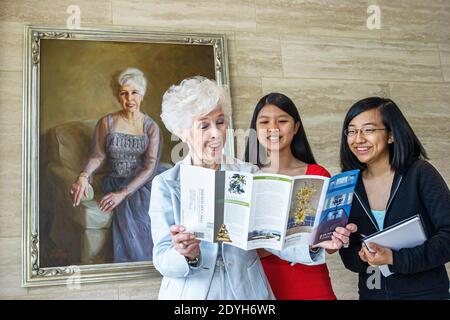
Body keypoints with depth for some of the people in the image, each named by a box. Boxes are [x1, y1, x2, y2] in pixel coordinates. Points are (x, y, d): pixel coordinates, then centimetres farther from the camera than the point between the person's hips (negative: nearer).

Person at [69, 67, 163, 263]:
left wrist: (123, 193, -20)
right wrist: (84, 176, -21)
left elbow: (149, 167, -8)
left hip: (141, 184, 0)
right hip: (115, 181, 0)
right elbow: (98, 156, 2)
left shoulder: (151, 127, 0)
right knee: (127, 215, -26)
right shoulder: (107, 122, 4)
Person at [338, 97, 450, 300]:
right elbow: (349, 257, -1)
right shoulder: (349, 186, -4)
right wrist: (362, 256, -21)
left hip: (426, 292, -3)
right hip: (371, 293, 3)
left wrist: (394, 258, -26)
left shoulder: (420, 174, -13)